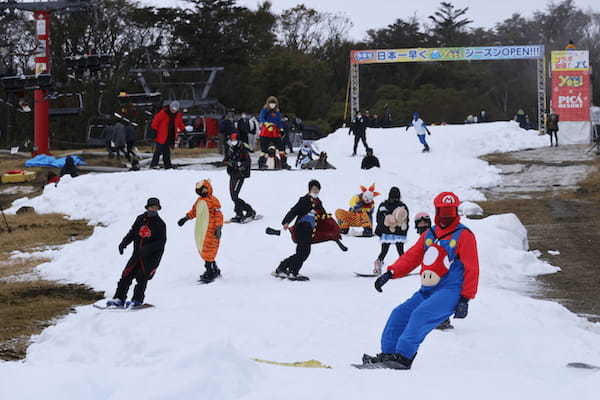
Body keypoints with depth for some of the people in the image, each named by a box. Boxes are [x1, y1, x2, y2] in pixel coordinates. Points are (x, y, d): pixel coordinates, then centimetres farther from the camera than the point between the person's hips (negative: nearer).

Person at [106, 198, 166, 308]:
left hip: (151, 256, -4)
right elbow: (132, 233, 16)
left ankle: (137, 300, -5)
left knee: (142, 276, -13)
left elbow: (161, 242, -12)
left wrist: (147, 248, -24)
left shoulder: (160, 224, -5)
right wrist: (124, 243, -1)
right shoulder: (140, 219, 10)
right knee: (127, 275, -4)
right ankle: (119, 299, -3)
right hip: (137, 254, 4)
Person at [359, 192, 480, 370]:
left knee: (421, 314, -26)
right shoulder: (429, 235, 16)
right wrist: (390, 273, 0)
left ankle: (403, 357, -30)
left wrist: (465, 299, -13)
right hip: (427, 291, 7)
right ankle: (387, 354, -1)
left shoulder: (463, 235, -3)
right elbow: (412, 257, 15)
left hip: (450, 291, -7)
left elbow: (472, 269, -7)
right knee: (400, 314, -4)